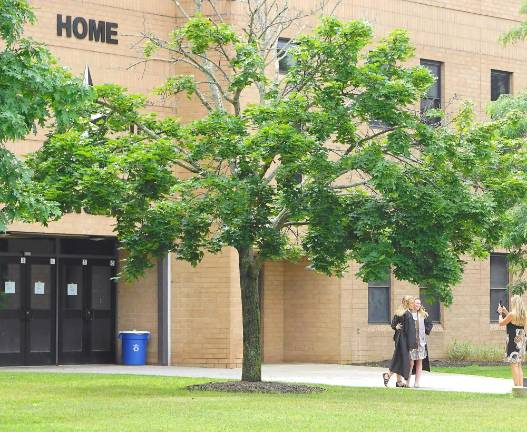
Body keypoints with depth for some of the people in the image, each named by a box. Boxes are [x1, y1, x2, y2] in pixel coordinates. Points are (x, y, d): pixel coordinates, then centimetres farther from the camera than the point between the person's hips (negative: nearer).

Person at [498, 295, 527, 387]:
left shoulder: (512, 314, -14)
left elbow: (501, 323, -3)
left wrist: (500, 313, 13)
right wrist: (506, 312, 25)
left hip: (513, 340, -8)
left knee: (514, 364, -6)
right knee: (519, 365, 14)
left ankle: (517, 385, -10)